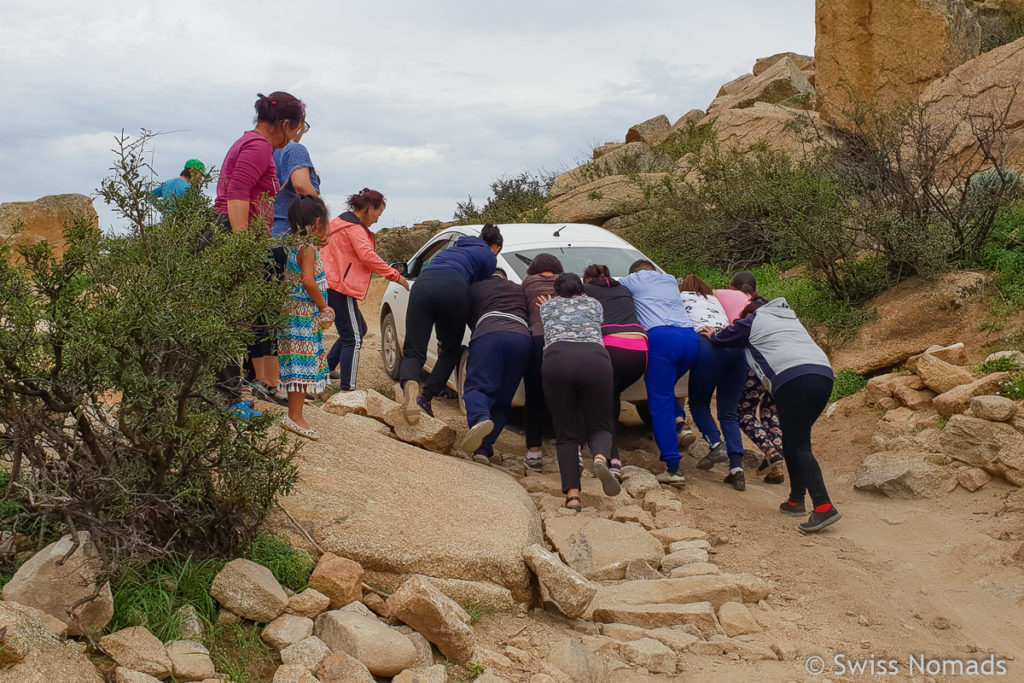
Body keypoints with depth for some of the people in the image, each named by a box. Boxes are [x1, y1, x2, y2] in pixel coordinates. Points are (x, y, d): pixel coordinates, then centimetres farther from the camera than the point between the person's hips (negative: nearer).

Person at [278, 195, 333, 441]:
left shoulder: (296, 246, 12)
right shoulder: (308, 249, -14)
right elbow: (309, 281, -23)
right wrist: (324, 306, -13)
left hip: (295, 312, 10)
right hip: (306, 314, -10)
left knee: (297, 364, 14)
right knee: (304, 363, -7)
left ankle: (294, 411, 22)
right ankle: (295, 416, -6)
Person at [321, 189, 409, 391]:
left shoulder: (343, 222, 21)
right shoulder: (354, 228, -12)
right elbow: (367, 256, -23)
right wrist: (394, 275, -18)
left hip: (332, 285, 11)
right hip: (339, 288, -11)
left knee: (359, 328, 23)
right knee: (353, 339, -9)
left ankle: (328, 368, 28)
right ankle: (347, 390, -11)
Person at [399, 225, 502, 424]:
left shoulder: (456, 248, 41)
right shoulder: (489, 256, 22)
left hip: (422, 284, 4)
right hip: (453, 289, -4)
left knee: (414, 351, 0)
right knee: (450, 351, 17)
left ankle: (409, 384, -33)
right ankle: (425, 398, 2)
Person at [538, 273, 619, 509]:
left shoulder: (548, 305, 32)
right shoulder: (594, 303, 34)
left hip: (558, 358, 0)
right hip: (595, 358, 1)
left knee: (566, 434, 5)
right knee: (598, 426, 12)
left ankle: (572, 494, -14)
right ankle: (600, 457, -23)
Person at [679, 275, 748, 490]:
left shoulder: (682, 297, 24)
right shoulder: (714, 300, 35)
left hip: (708, 345, -4)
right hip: (736, 347, 4)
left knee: (698, 403, 13)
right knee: (729, 413, 7)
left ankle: (716, 444, -11)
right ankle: (737, 468, -6)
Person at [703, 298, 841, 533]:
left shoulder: (753, 321, 15)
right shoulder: (790, 319, 35)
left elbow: (728, 337, 27)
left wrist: (713, 336, 48)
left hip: (794, 379, -8)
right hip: (825, 375, 8)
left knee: (799, 446, -9)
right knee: (793, 441, 18)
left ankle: (823, 506, -21)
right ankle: (796, 500, 19)